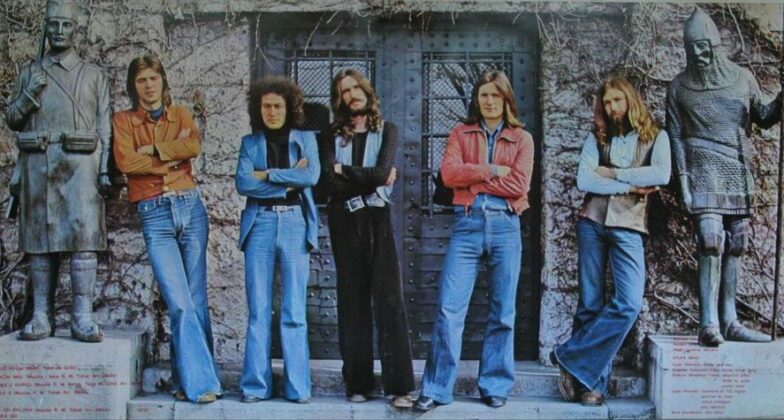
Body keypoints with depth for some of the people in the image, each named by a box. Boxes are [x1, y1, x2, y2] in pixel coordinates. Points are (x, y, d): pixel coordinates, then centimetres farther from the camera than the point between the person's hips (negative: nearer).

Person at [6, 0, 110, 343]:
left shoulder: (94, 75, 14)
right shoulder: (29, 73, 18)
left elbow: (104, 128, 10)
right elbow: (12, 119, 17)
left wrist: (105, 170, -1)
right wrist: (30, 94, -1)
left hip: (80, 164, -2)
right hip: (37, 164, 2)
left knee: (84, 236, -12)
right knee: (40, 239, 0)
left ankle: (83, 318, -13)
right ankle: (41, 317, 3)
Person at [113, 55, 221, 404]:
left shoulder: (181, 114, 13)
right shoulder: (123, 120, 8)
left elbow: (194, 147, -8)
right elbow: (125, 162, -10)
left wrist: (151, 150, -8)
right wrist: (173, 156, -7)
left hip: (190, 208, 2)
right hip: (154, 216, -2)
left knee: (196, 299, 2)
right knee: (179, 303, -10)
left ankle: (186, 380, 12)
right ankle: (200, 381, -6)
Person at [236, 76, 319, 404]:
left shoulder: (305, 139, 12)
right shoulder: (250, 143, 12)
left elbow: (311, 176, -6)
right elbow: (243, 183, -3)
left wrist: (267, 174, -5)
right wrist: (288, 182, -6)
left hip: (295, 224, -1)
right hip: (260, 224, 1)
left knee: (294, 311, -1)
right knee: (258, 311, 1)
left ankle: (298, 386, 3)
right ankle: (256, 385, 6)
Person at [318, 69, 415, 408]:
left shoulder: (386, 130, 8)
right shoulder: (333, 135, 10)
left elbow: (381, 172, -9)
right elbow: (327, 183, -6)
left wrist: (342, 170, -3)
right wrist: (371, 181, -9)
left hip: (378, 218, -2)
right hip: (345, 221, 2)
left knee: (388, 298, -8)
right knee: (353, 300, 3)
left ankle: (399, 385, -10)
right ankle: (358, 383, 7)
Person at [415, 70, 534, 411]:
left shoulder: (522, 138, 9)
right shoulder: (460, 133, 12)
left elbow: (519, 185, -5)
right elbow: (449, 173, -5)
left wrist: (472, 178, -4)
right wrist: (493, 171, -9)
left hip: (505, 225, 0)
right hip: (467, 223, 0)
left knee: (502, 312, 5)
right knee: (449, 308, -5)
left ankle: (495, 386, 16)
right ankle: (436, 388, 1)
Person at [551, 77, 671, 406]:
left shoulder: (655, 137, 9)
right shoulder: (597, 138, 12)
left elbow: (662, 175, -10)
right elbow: (583, 180, -3)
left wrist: (613, 173, -6)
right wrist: (630, 186, -8)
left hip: (628, 226, -1)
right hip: (592, 222, 1)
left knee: (629, 304, -16)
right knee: (590, 304, 1)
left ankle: (570, 358, -4)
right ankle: (592, 381, 9)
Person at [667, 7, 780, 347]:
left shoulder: (742, 78, 10)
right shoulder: (680, 87, 4)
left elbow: (763, 117, 16)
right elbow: (676, 137, 2)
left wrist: (779, 102, -5)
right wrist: (683, 181, -5)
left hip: (739, 176, 4)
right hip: (704, 175, -4)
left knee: (735, 246, 4)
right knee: (711, 242, -16)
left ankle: (728, 321, 9)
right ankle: (709, 324, -18)